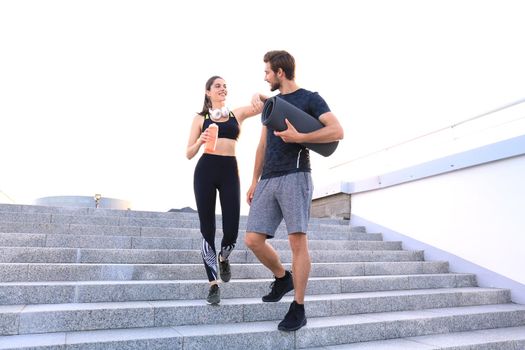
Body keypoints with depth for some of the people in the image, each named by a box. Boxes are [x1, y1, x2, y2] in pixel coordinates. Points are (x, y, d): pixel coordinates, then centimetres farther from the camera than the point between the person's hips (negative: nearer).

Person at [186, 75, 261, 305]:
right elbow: (189, 154, 8)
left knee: (231, 230, -6)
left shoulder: (237, 114, 13)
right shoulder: (200, 118, 11)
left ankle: (224, 258, 31)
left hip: (230, 171, 1)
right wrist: (200, 141, -12)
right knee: (207, 229, -1)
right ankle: (213, 284, 12)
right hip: (205, 170, 0)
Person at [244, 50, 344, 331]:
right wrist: (254, 181, 20)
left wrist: (298, 137, -14)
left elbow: (337, 131, -10)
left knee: (297, 241, -7)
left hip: (294, 176, -6)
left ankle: (298, 308, 5)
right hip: (268, 180, 6)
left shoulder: (310, 99, 3)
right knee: (253, 239, 0)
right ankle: (282, 278, 26)